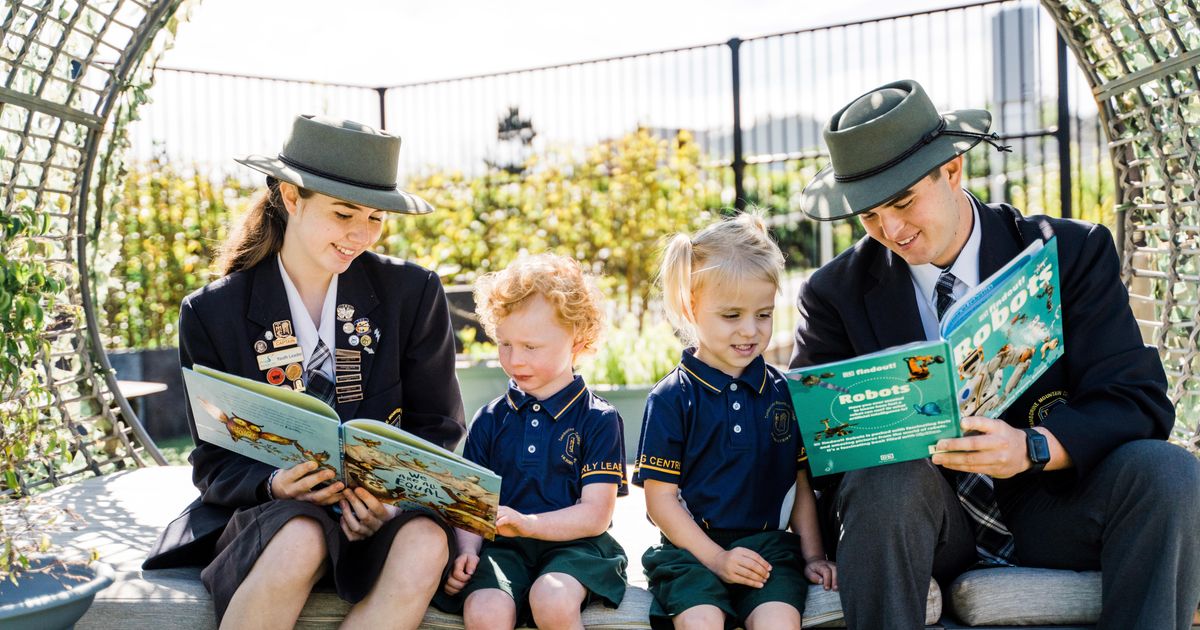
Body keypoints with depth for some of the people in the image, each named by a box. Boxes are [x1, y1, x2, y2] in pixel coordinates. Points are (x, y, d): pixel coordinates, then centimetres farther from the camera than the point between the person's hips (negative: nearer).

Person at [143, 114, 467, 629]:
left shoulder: (413, 293, 0)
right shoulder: (213, 313, -2)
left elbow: (437, 428, 4)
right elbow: (214, 462, 2)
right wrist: (273, 484, -22)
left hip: (382, 510, 1)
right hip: (268, 510, -1)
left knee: (426, 542, -33)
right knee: (301, 538, -37)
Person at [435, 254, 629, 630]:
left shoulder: (598, 419, 3)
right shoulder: (490, 420, 14)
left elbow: (595, 515, -5)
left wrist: (527, 523, -19)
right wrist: (468, 551, -10)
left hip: (572, 543, -2)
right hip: (502, 547, 2)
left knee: (552, 600, -34)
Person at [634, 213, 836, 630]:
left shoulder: (784, 392, 10)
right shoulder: (671, 399, -1)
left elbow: (801, 484, 16)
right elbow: (660, 499, -2)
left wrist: (812, 554, 6)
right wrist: (716, 558, -11)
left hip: (769, 545, 2)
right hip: (692, 548, -2)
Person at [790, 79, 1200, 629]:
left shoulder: (1072, 253, -3)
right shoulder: (836, 292, 0)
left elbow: (1140, 400, -10)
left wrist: (1032, 448, -30)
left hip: (1049, 508, 1)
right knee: (888, 478, -33)